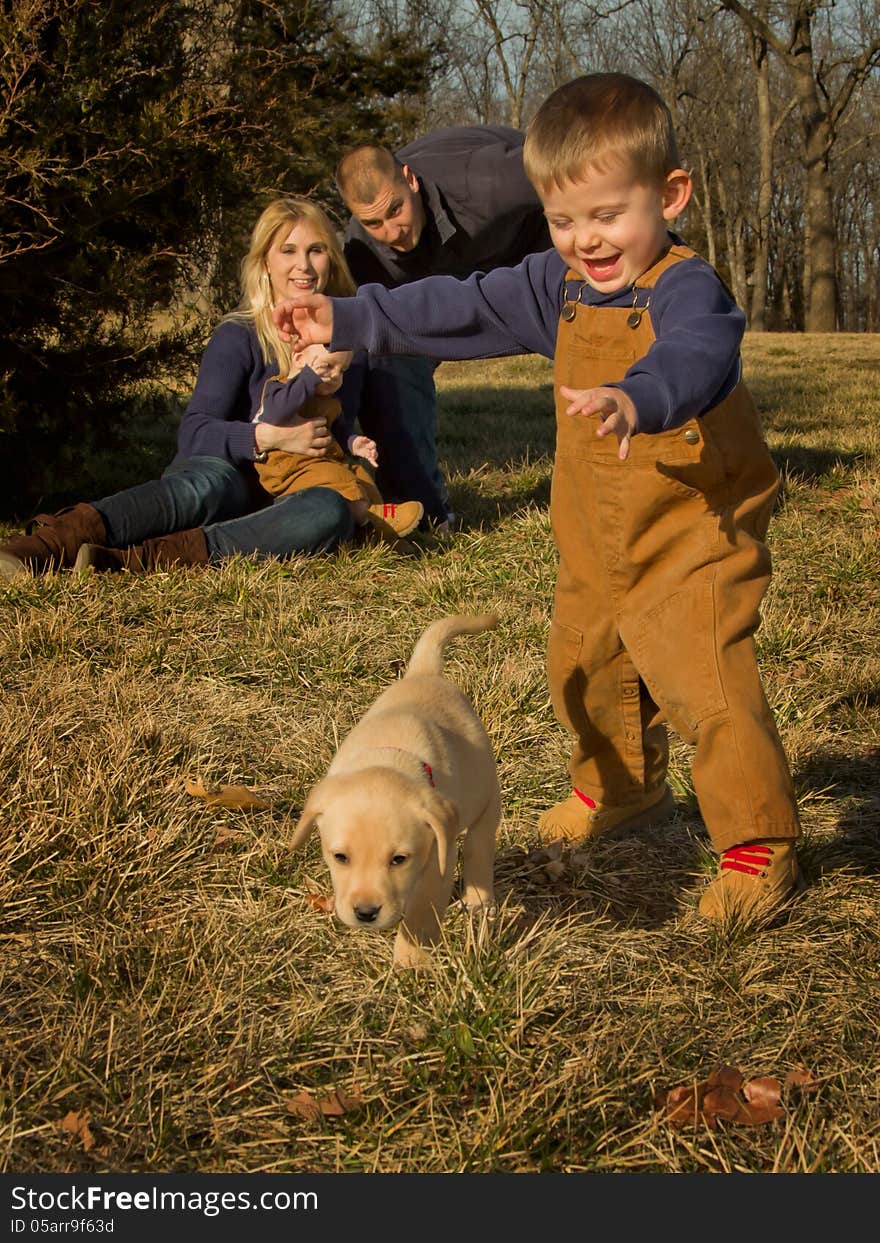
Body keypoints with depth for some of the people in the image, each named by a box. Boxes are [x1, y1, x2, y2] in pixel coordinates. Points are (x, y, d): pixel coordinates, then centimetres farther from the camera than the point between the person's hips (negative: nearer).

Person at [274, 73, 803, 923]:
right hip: (598, 547, 8)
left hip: (694, 541, -8)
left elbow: (694, 361, -43)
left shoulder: (686, 289, -22)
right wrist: (351, 320, 9)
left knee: (708, 687, -17)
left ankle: (758, 844, 1)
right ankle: (625, 791, 48)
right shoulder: (560, 287, 3)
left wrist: (635, 399, -64)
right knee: (583, 674, 22)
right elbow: (461, 309, 11)